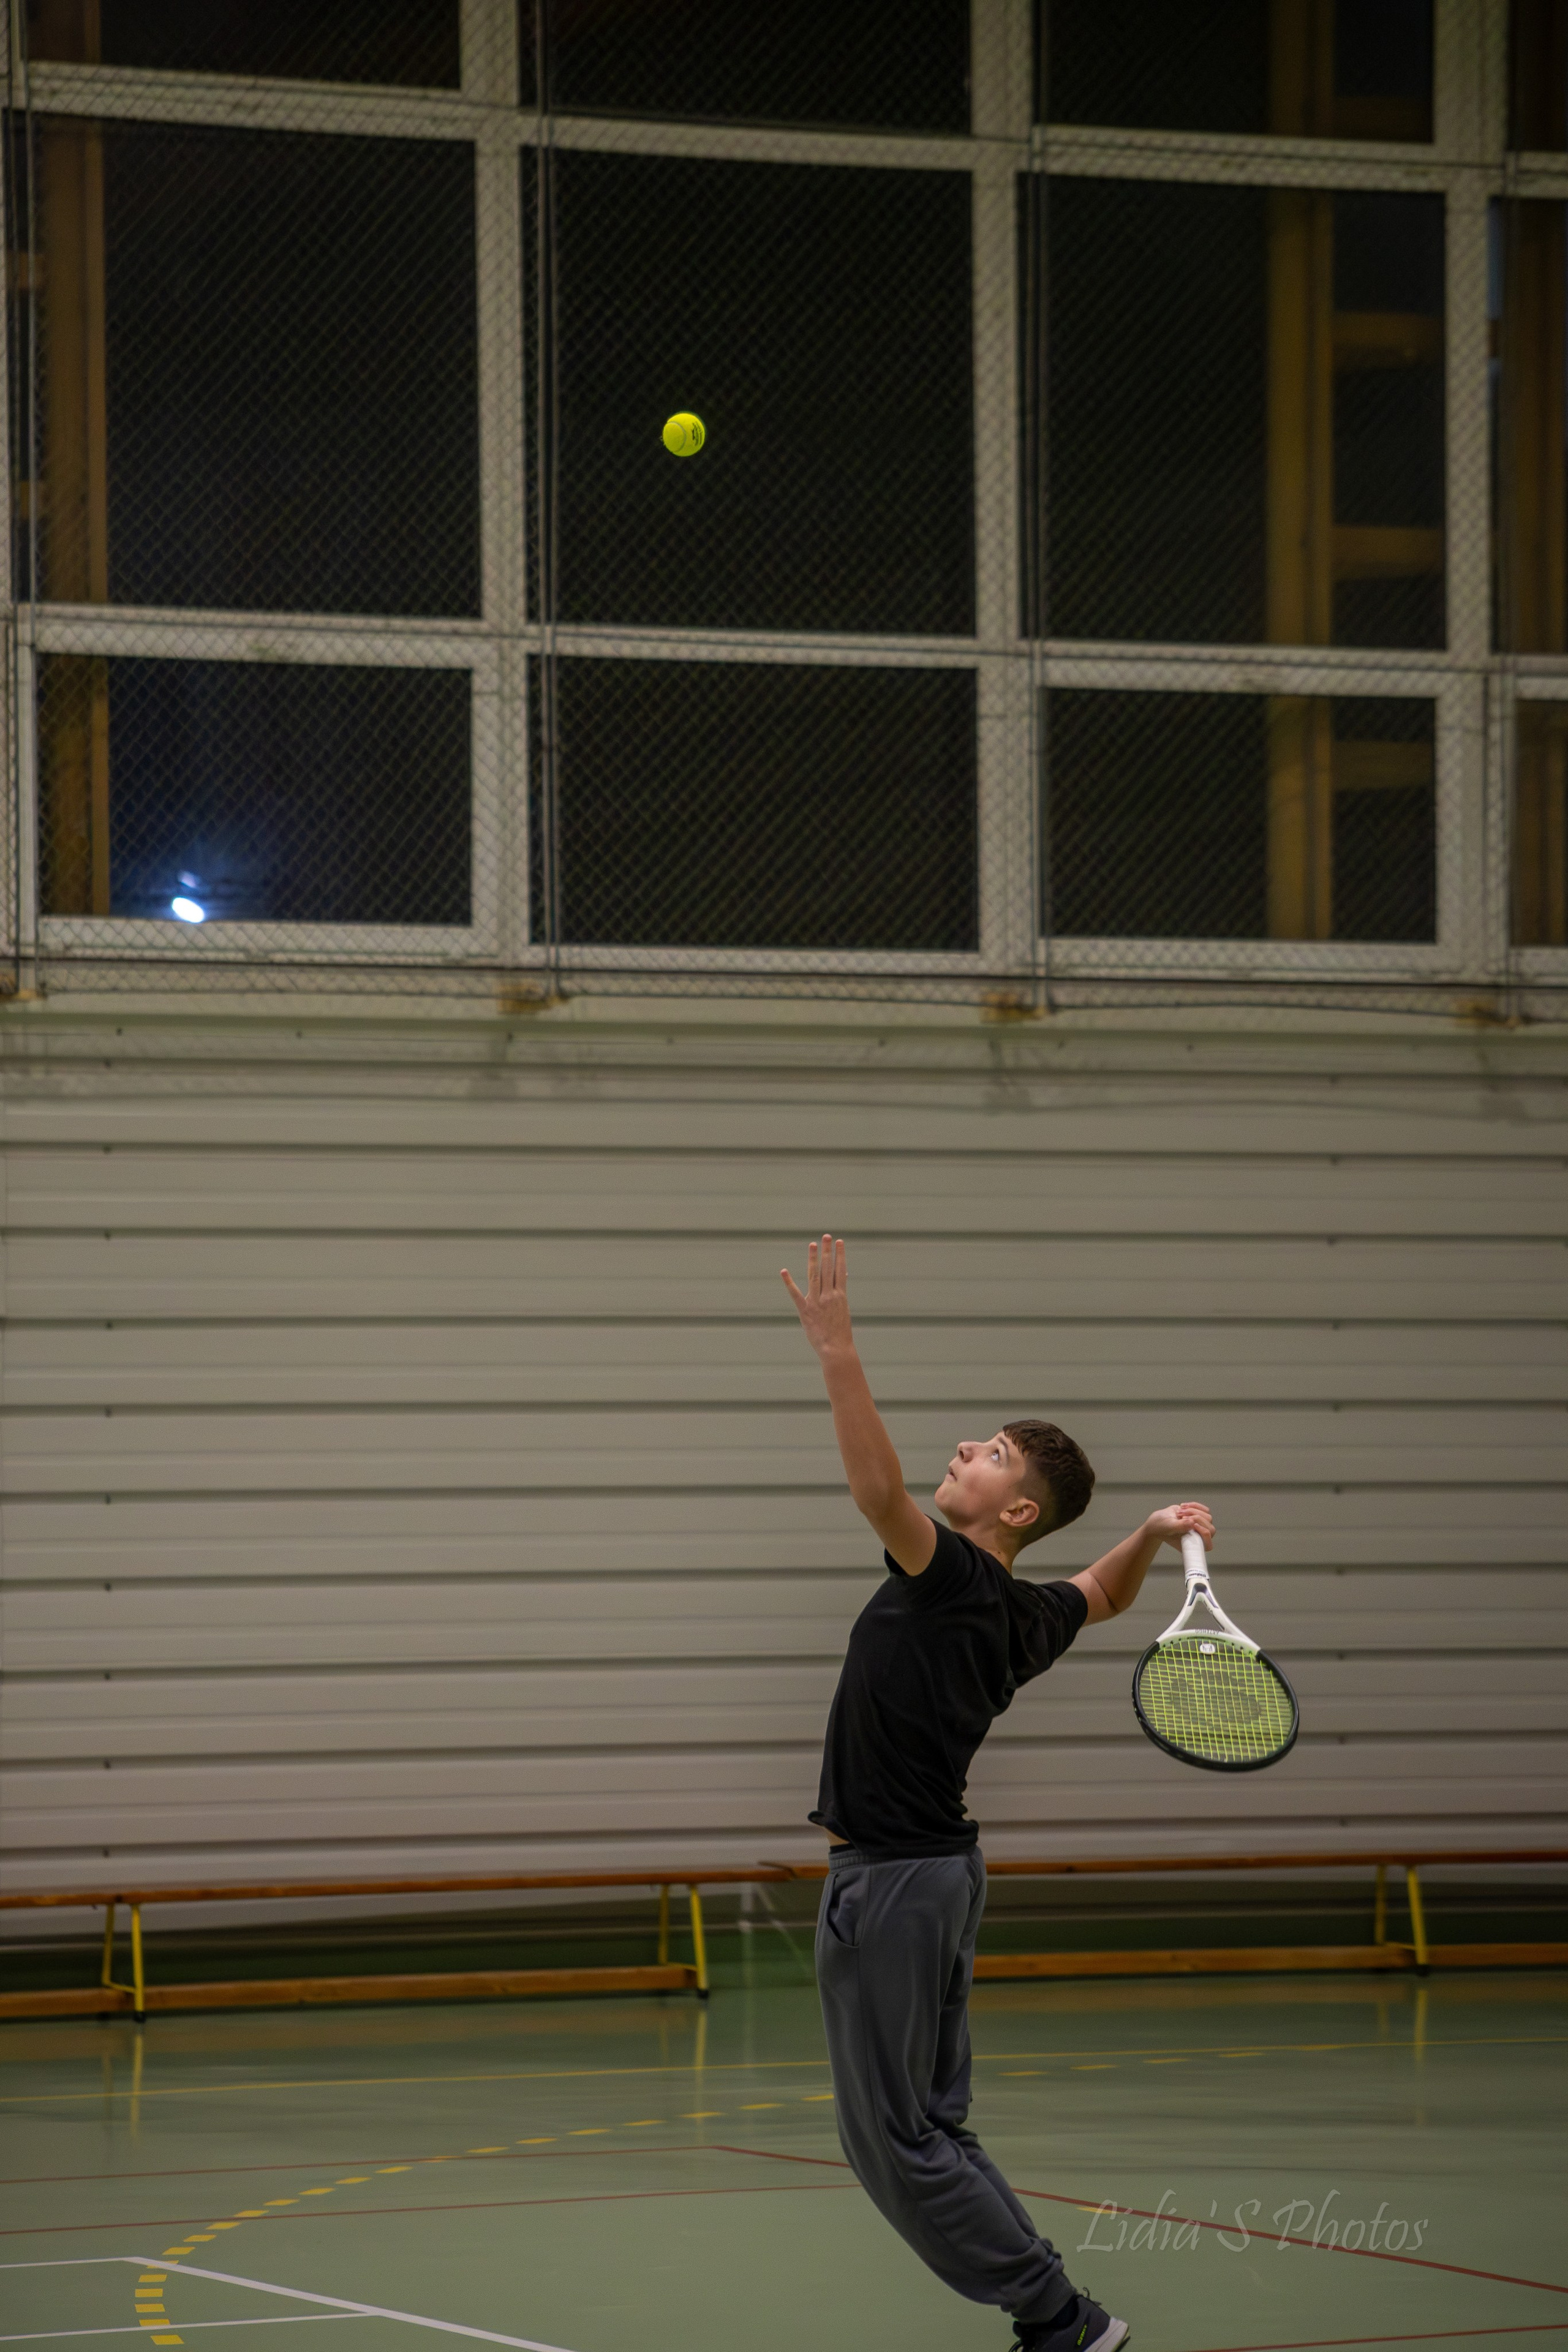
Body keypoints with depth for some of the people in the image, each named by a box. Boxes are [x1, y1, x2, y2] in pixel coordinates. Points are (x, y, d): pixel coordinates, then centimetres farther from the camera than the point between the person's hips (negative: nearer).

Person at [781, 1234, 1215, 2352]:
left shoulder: (954, 1579, -17)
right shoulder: (1028, 1615, 8)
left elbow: (879, 1489, -35)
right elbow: (1107, 1593, 31)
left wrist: (835, 1345, -37)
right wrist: (1154, 1532, 12)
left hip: (889, 1881, -9)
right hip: (941, 1869, 9)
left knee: (895, 2140, -3)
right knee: (932, 2127, 14)